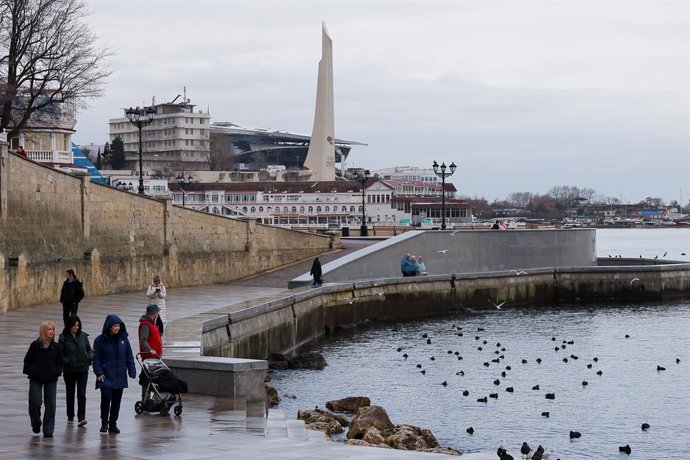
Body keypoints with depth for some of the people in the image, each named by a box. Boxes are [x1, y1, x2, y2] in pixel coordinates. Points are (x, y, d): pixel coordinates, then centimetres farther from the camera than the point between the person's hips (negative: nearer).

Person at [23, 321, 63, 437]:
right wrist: (30, 371, -8)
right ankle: (36, 424, 18)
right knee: (36, 403, -8)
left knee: (51, 405, -1)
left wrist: (58, 371, -3)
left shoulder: (56, 347, 3)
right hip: (36, 379, -2)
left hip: (51, 379, 2)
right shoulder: (35, 345, -3)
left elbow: (60, 362, 13)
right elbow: (27, 360, 3)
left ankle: (48, 430, 7)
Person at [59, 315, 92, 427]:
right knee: (70, 393, 15)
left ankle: (81, 418, -13)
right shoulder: (64, 338, -6)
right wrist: (66, 362, -20)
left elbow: (89, 349, 11)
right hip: (69, 370, 0)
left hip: (82, 369, 1)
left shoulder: (83, 336, 2)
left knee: (81, 393, -9)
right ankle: (70, 416, 31)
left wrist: (91, 357, -8)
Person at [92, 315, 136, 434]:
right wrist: (99, 372, -12)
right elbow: (96, 358, -3)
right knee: (106, 398, -14)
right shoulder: (100, 340, -4)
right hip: (106, 377, -3)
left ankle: (113, 424, 19)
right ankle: (104, 423, 3)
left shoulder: (123, 339, 6)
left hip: (119, 377, 4)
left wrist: (132, 371, 1)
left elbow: (129, 356, 9)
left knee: (117, 400, 7)